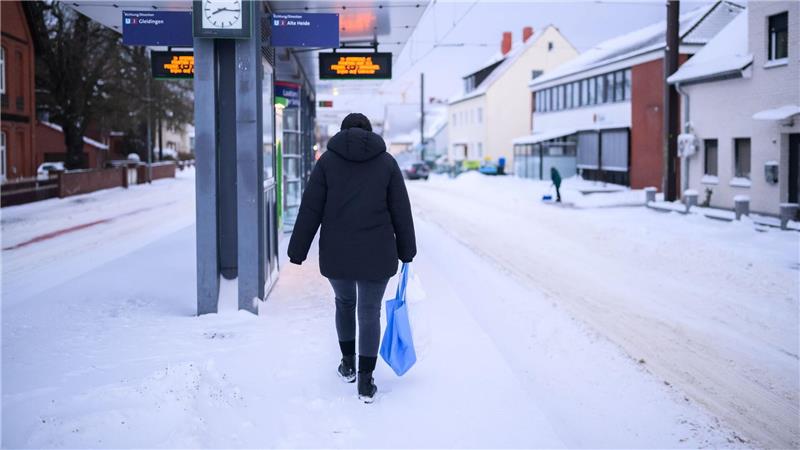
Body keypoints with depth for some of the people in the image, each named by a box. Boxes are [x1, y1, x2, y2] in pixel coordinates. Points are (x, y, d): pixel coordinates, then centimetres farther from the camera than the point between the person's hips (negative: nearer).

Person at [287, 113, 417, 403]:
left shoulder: (328, 160, 0)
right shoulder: (386, 162, 2)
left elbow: (310, 210, -3)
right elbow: (401, 211, 3)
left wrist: (298, 252, 2)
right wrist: (406, 252, 13)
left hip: (336, 254, 1)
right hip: (376, 255, -1)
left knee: (344, 302, 25)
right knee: (369, 314, 9)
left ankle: (348, 364, 33)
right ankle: (365, 382, 7)